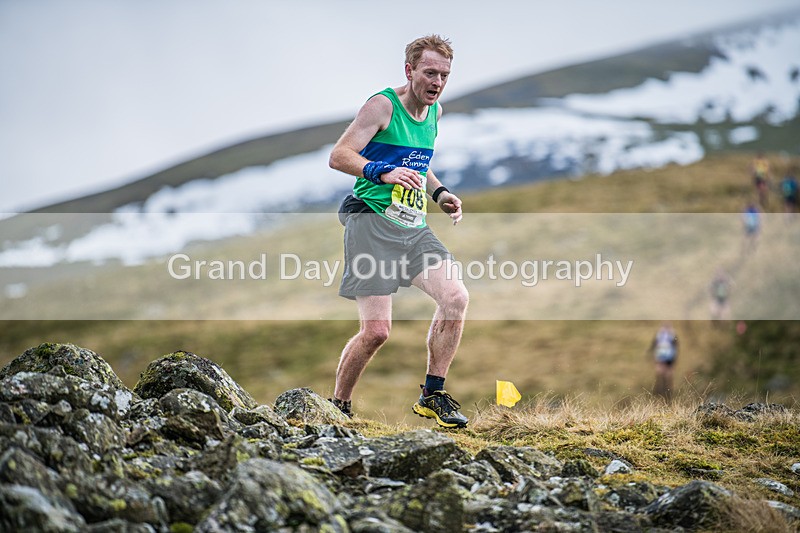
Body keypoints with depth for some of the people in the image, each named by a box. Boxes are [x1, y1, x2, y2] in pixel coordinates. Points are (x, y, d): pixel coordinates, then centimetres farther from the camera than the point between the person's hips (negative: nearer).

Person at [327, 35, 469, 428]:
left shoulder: (434, 111, 14)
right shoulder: (383, 105, -9)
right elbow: (338, 156, -17)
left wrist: (438, 193, 14)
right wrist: (383, 172, -33)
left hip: (414, 228, 7)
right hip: (372, 222, -7)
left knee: (456, 297, -11)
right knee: (376, 330, -11)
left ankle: (432, 396, 3)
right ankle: (337, 406, 11)